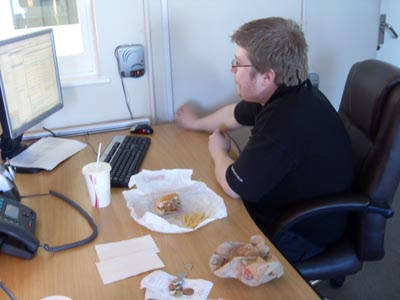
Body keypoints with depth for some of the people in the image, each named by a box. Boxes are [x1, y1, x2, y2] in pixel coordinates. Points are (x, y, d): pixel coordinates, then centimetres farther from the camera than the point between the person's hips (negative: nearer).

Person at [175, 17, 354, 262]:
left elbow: (234, 187, -23)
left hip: (302, 234, -8)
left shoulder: (287, 121, -35)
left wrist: (218, 152, -2)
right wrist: (196, 123, 32)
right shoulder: (286, 92, -4)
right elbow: (236, 114, 18)